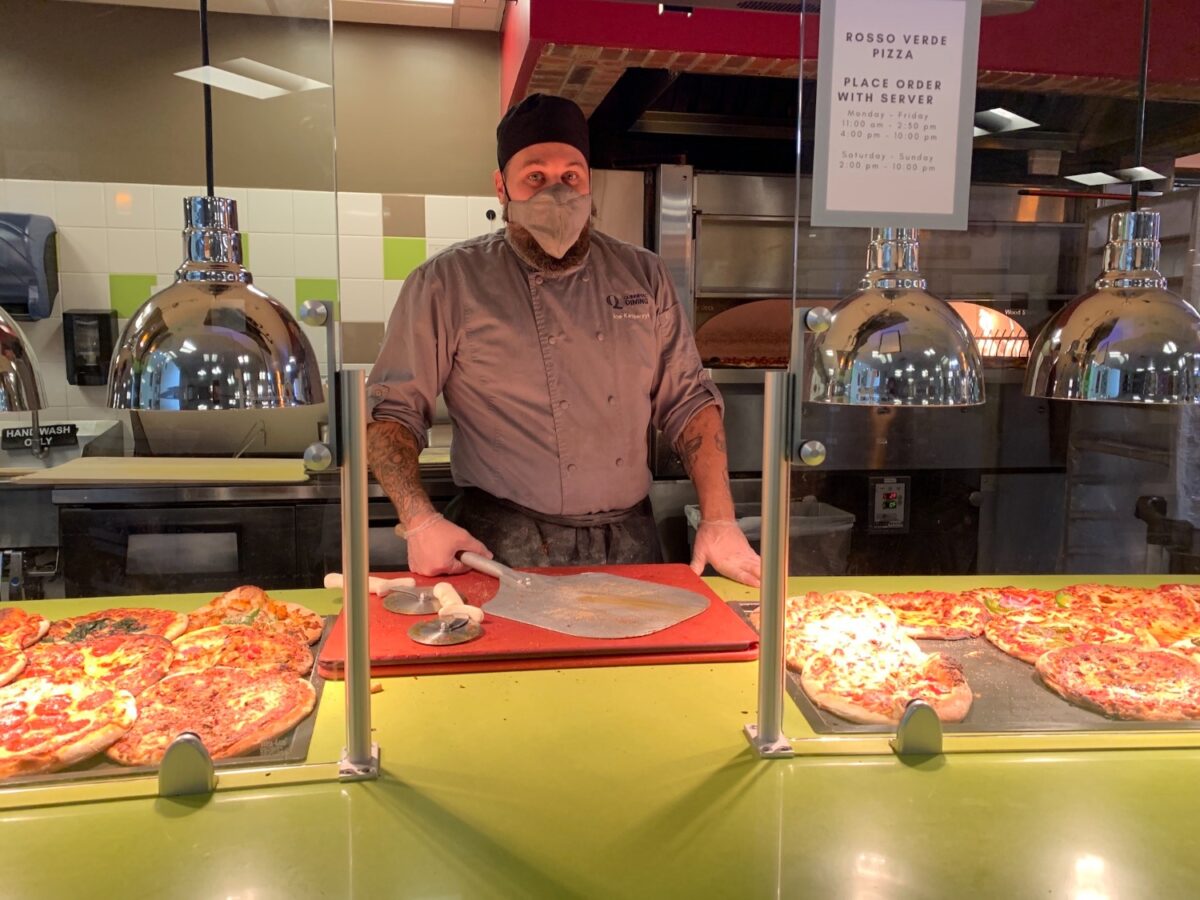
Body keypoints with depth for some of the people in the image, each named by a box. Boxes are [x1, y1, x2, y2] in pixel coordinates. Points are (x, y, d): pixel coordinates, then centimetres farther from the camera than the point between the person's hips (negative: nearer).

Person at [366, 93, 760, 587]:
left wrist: (719, 521, 0)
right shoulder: (447, 284, -2)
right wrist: (420, 521, -16)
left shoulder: (642, 275, 8)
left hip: (630, 544, 3)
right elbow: (391, 409, -2)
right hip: (501, 549, -3)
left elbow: (689, 400, 9)